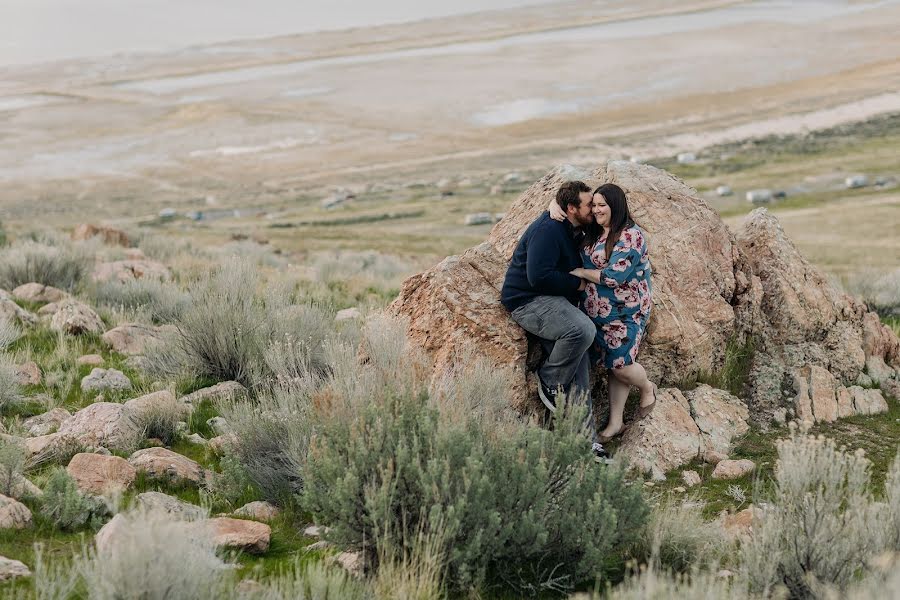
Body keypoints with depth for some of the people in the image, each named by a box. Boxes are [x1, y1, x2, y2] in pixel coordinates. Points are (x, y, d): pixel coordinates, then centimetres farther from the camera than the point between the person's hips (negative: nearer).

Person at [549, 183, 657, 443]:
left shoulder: (631, 236, -16)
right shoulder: (592, 232, 7)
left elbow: (614, 276, -23)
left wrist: (581, 272, -13)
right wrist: (555, 208, -4)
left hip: (625, 312, -7)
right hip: (596, 311, 7)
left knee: (620, 365, -8)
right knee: (612, 364, 10)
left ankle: (648, 388, 25)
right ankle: (615, 423, 16)